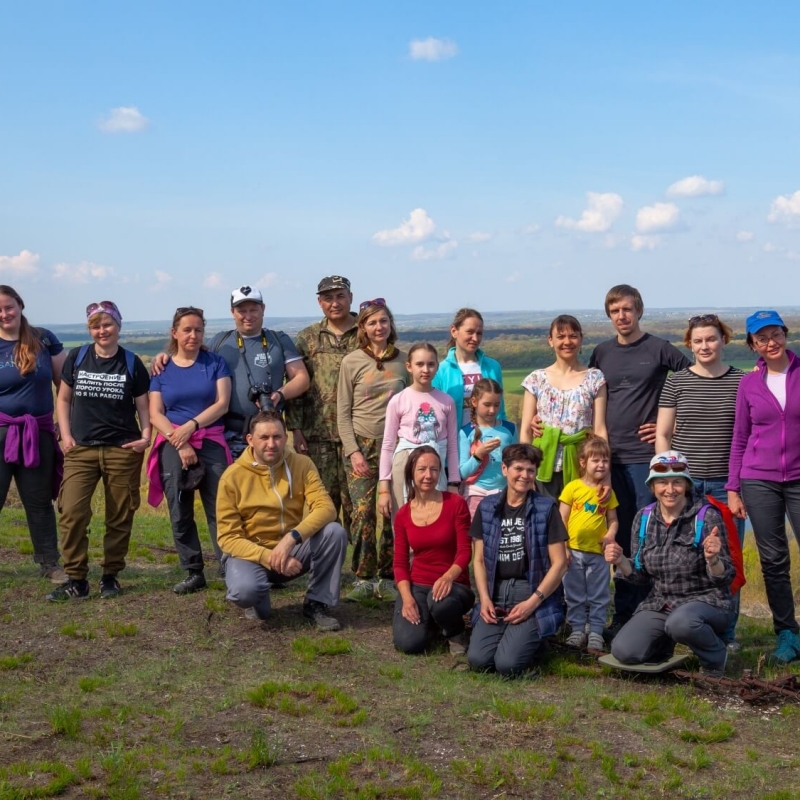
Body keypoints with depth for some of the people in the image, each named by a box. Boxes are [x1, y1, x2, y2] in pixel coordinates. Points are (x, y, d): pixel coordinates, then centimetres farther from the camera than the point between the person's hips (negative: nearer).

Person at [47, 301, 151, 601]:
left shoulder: (132, 363, 3)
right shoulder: (77, 358, 5)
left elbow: (142, 405, 8)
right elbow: (64, 398, 12)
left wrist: (146, 437, -6)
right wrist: (65, 435, 2)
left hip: (123, 450, 0)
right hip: (81, 450, 1)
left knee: (119, 517, 4)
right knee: (71, 512, -12)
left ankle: (110, 576, 19)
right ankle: (76, 580, -2)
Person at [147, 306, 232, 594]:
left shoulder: (215, 362, 6)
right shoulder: (162, 369, 9)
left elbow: (222, 403, -3)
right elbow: (155, 414, 3)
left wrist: (191, 426, -15)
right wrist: (180, 444, -11)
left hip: (211, 443, -2)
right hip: (172, 446, 2)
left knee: (220, 510, -9)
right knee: (180, 514, 3)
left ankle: (230, 569, -7)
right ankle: (193, 573, 11)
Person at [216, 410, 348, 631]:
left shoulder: (302, 465, -6)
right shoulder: (232, 477, -13)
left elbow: (326, 509, -18)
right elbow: (229, 538, -13)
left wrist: (291, 538, -34)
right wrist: (269, 558, -28)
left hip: (293, 549, 3)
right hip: (251, 552, -2)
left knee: (335, 532, -24)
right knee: (244, 590, -36)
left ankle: (317, 603, -5)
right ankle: (258, 602, 5)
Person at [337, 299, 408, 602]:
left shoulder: (403, 361, 7)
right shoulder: (351, 362, 1)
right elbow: (343, 414, 1)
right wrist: (353, 452, -7)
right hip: (361, 444, -1)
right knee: (363, 513, -6)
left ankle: (386, 578, 10)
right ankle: (363, 579, 5)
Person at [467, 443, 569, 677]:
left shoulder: (546, 508, -2)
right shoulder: (487, 507, 8)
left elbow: (559, 563, -4)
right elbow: (479, 559, 10)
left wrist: (532, 602, -13)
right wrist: (484, 599, -5)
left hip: (533, 594, -3)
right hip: (496, 594, 3)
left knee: (507, 664, -21)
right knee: (478, 659, -17)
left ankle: (532, 639, 12)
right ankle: (518, 635, 14)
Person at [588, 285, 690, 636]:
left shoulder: (660, 350, -1)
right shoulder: (602, 353, 12)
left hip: (646, 455, -4)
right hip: (610, 456, 4)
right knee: (620, 537, 8)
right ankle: (623, 613, 15)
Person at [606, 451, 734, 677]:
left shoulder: (707, 517, -12)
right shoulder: (644, 518, 1)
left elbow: (725, 578, -11)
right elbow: (641, 574, 8)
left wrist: (712, 559, -33)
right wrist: (621, 561, -13)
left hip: (707, 601, -4)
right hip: (660, 603, 4)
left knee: (681, 622, -38)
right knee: (623, 651, -17)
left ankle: (715, 655, -4)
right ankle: (667, 641, 16)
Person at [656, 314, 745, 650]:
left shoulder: (741, 381, 4)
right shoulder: (676, 382, 4)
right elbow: (663, 435, 6)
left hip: (727, 484, 0)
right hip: (685, 483, 0)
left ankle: (726, 631, 16)